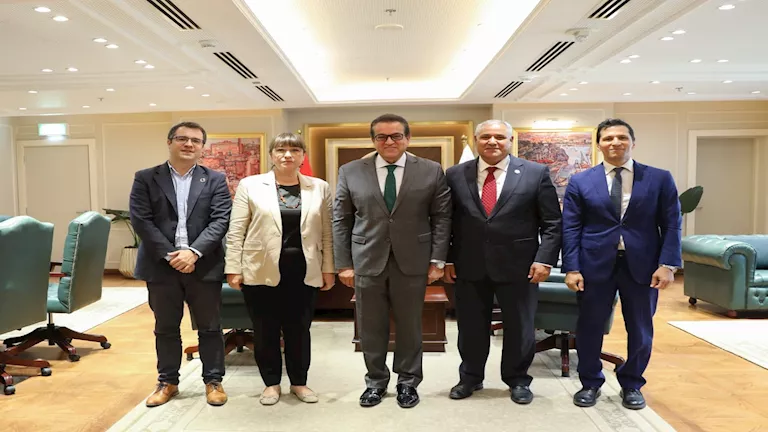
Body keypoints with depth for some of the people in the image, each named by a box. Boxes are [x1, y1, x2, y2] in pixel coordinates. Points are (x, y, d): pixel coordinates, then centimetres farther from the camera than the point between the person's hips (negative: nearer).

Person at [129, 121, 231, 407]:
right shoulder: (146, 178, 4)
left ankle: (213, 381, 22)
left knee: (210, 328, 8)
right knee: (165, 328, 13)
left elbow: (221, 220, -5)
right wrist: (170, 255, -14)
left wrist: (194, 252, -17)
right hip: (161, 265, 1)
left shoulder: (215, 180, 4)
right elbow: (140, 220, -5)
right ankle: (167, 382, 28)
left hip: (204, 265, 0)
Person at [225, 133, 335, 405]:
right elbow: (236, 231, 0)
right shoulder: (250, 185, 1)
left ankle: (299, 382, 27)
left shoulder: (320, 188, 5)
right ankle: (271, 383, 26)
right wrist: (233, 268, -5)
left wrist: (329, 268, 4)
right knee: (265, 330, 9)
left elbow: (327, 232, 6)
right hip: (261, 270, -1)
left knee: (299, 329, 10)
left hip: (303, 271, 1)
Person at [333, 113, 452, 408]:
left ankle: (408, 382, 30)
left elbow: (441, 218, 2)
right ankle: (376, 381, 30)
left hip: (412, 262, 0)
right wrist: (343, 263, -1)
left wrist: (437, 260, -4)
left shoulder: (432, 172, 1)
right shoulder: (350, 172, 2)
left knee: (409, 327, 11)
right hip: (367, 262, 1)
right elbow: (341, 221, 3)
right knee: (370, 328, 10)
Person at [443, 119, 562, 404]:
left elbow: (552, 222, -1)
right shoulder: (455, 175, 3)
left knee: (520, 327, 12)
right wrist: (447, 259, 1)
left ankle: (518, 380, 33)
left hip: (518, 266, -1)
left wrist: (545, 259, -10)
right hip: (469, 266, 1)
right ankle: (470, 377, 33)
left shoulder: (536, 173, -1)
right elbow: (447, 221, 6)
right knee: (470, 327, 12)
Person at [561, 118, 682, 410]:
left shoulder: (660, 179, 4)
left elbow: (672, 224, 1)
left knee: (640, 330, 12)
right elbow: (570, 229, -1)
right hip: (595, 265, 0)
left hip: (643, 265, 1)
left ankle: (631, 384, 33)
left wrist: (668, 264, -9)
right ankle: (590, 383, 28)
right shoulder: (580, 182, 2)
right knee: (590, 327, 8)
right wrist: (572, 268, -8)